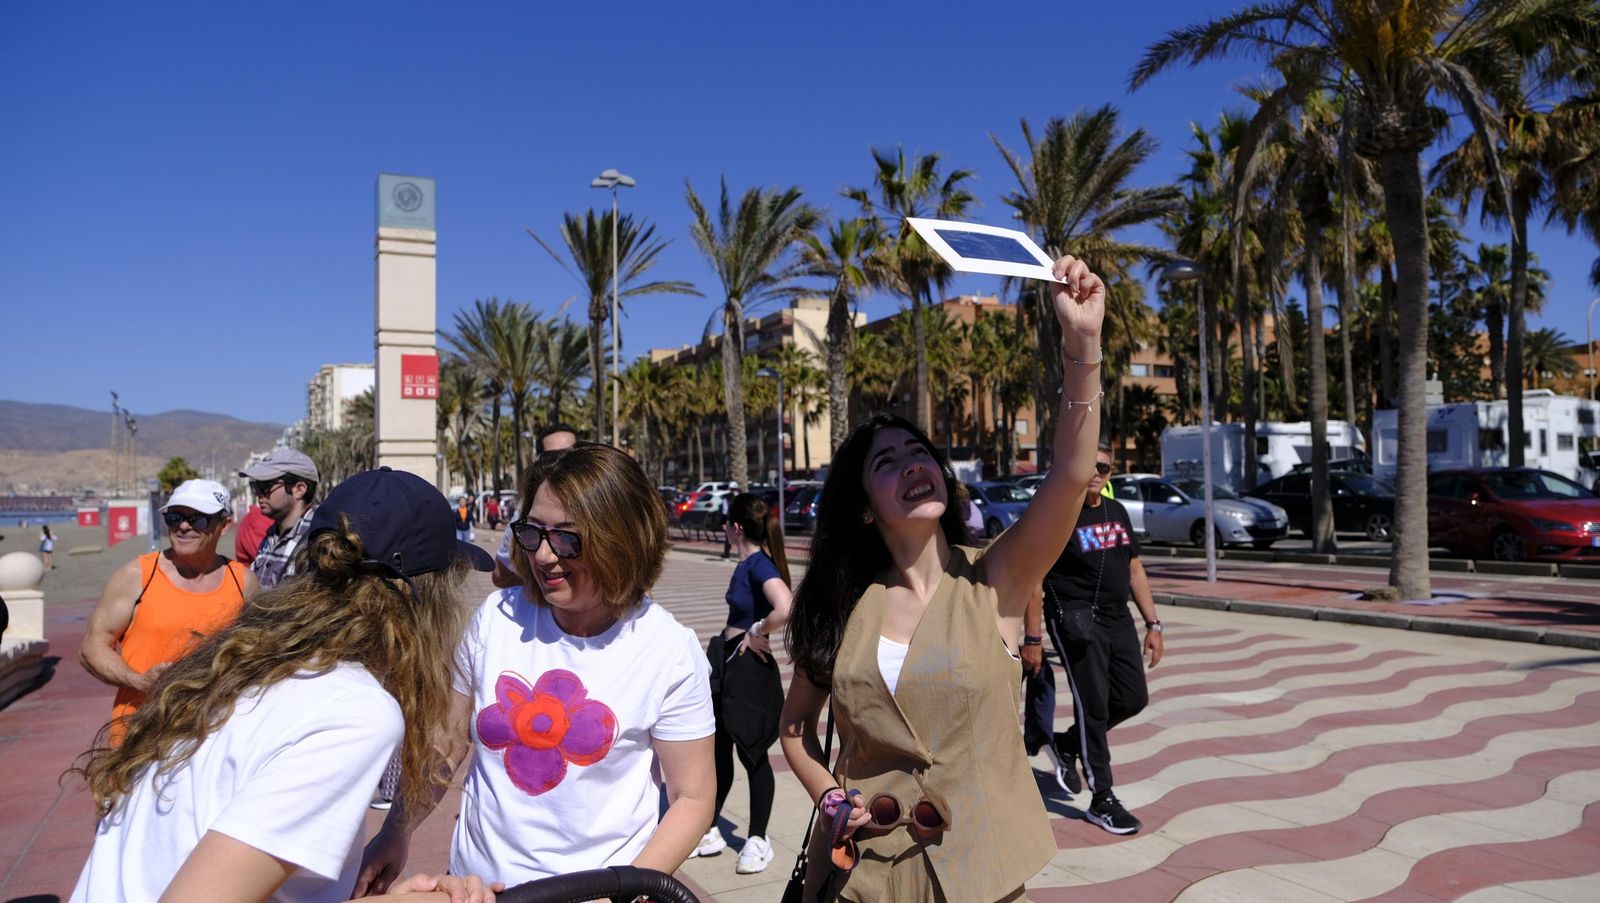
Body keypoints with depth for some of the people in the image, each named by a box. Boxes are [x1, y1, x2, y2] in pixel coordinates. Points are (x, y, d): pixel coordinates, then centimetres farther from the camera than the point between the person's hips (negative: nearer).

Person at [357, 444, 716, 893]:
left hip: (593, 887, -3)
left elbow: (692, 797, -11)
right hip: (476, 877, 3)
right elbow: (448, 743, 4)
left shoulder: (669, 651, -17)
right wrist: (395, 833, -2)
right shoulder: (497, 616, -9)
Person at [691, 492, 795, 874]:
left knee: (752, 755, 6)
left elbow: (786, 610, -36)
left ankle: (758, 840, 22)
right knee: (718, 751, 17)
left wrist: (755, 633, -22)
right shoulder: (747, 563, 6)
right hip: (728, 665, 9)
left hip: (751, 670, -9)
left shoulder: (760, 564, -21)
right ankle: (710, 832, 32)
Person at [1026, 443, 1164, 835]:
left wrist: (1153, 624, 13)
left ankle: (1066, 745, 29)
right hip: (1076, 622, -7)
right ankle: (1102, 801, 10)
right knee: (1093, 707, -3)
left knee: (1133, 699, 8)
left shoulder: (1117, 512, 11)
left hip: (1118, 619, 7)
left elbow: (1134, 569, 17)